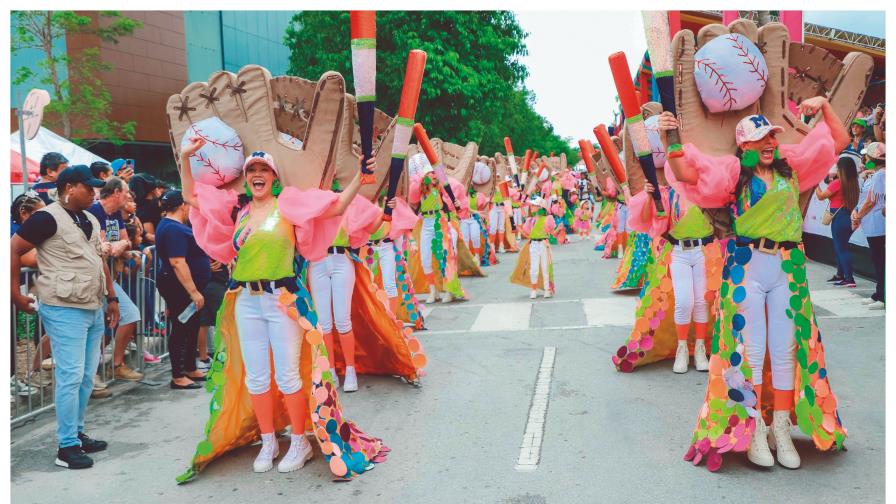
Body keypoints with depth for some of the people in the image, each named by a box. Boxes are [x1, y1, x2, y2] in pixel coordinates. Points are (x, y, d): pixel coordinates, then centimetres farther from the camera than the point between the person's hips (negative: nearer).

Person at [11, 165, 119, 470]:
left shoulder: (90, 221, 16)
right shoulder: (48, 218, -10)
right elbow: (13, 250, -10)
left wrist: (111, 298, 19)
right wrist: (16, 295, -11)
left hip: (93, 309, 8)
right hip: (65, 310, -8)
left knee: (87, 377, 12)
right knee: (70, 376, -7)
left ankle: (77, 433, 24)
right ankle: (67, 447, 1)